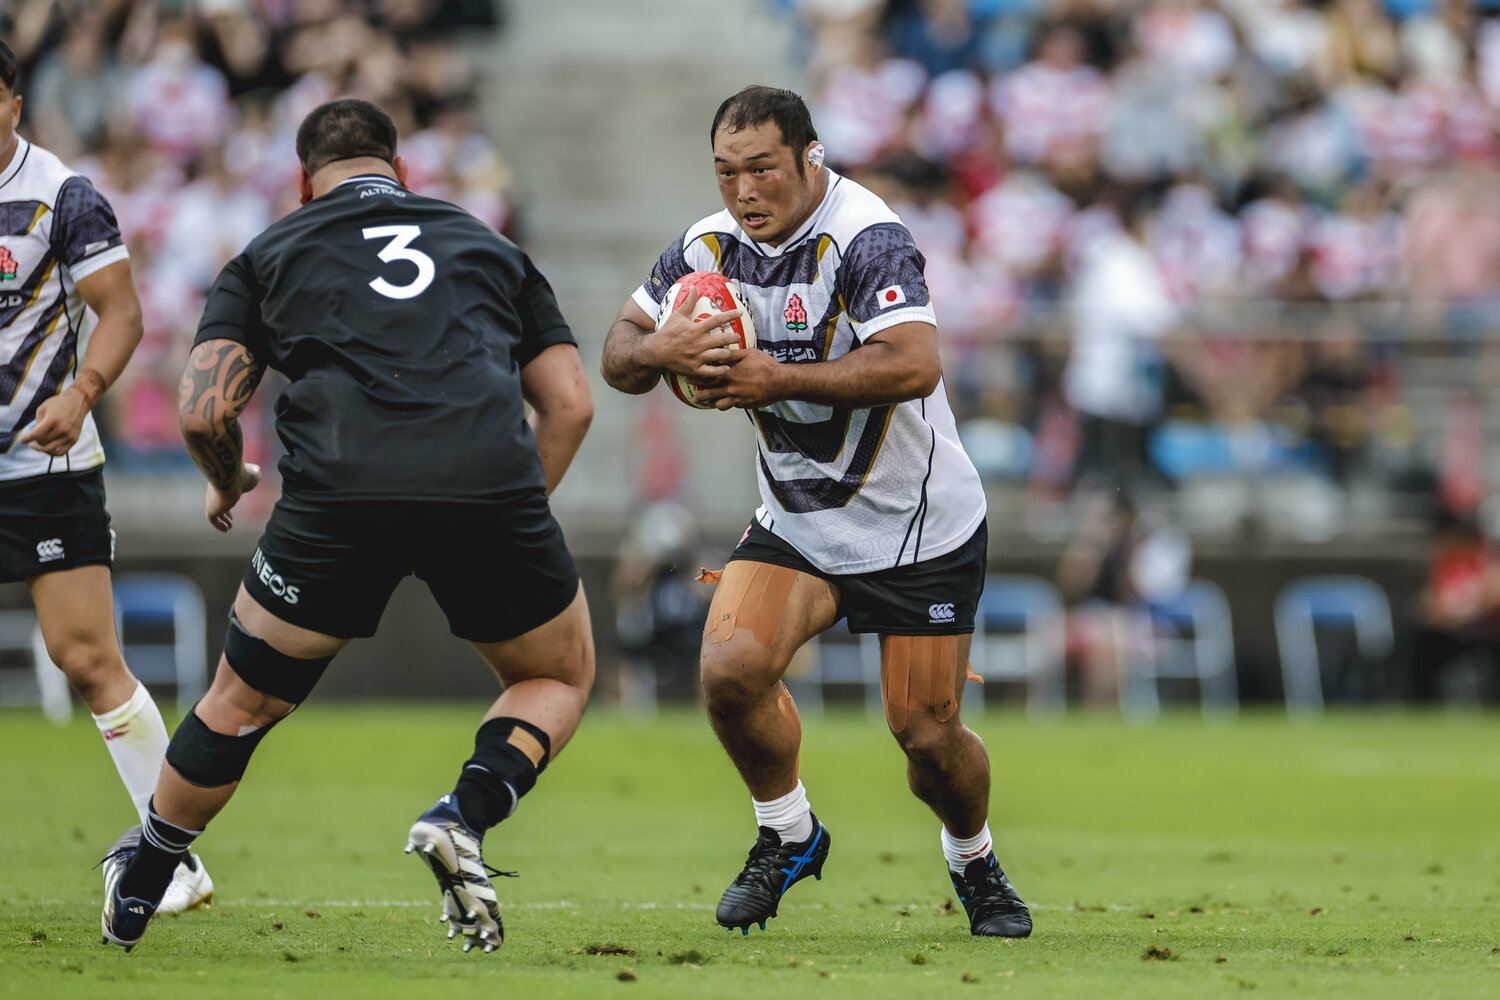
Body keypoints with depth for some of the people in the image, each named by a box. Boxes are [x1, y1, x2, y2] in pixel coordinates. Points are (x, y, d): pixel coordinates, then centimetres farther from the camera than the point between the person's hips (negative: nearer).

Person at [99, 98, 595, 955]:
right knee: (562, 678, 24)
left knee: (245, 700, 21)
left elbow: (204, 411, 11)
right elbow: (571, 403, 20)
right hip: (492, 485, 0)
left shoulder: (267, 256, 23)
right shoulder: (487, 244, 28)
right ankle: (465, 819, -1)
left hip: (337, 493, 0)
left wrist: (228, 487, 32)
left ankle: (139, 887, 34)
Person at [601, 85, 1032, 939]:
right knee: (731, 667, -19)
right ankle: (788, 836, 7)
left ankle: (975, 862, 30)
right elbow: (619, 355, 4)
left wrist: (779, 378, -35)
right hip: (797, 520, 5)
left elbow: (915, 364, -35)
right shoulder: (711, 248, -2)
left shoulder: (867, 237, -22)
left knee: (928, 734, -2)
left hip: (922, 526, -5)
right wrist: (661, 350, -20)